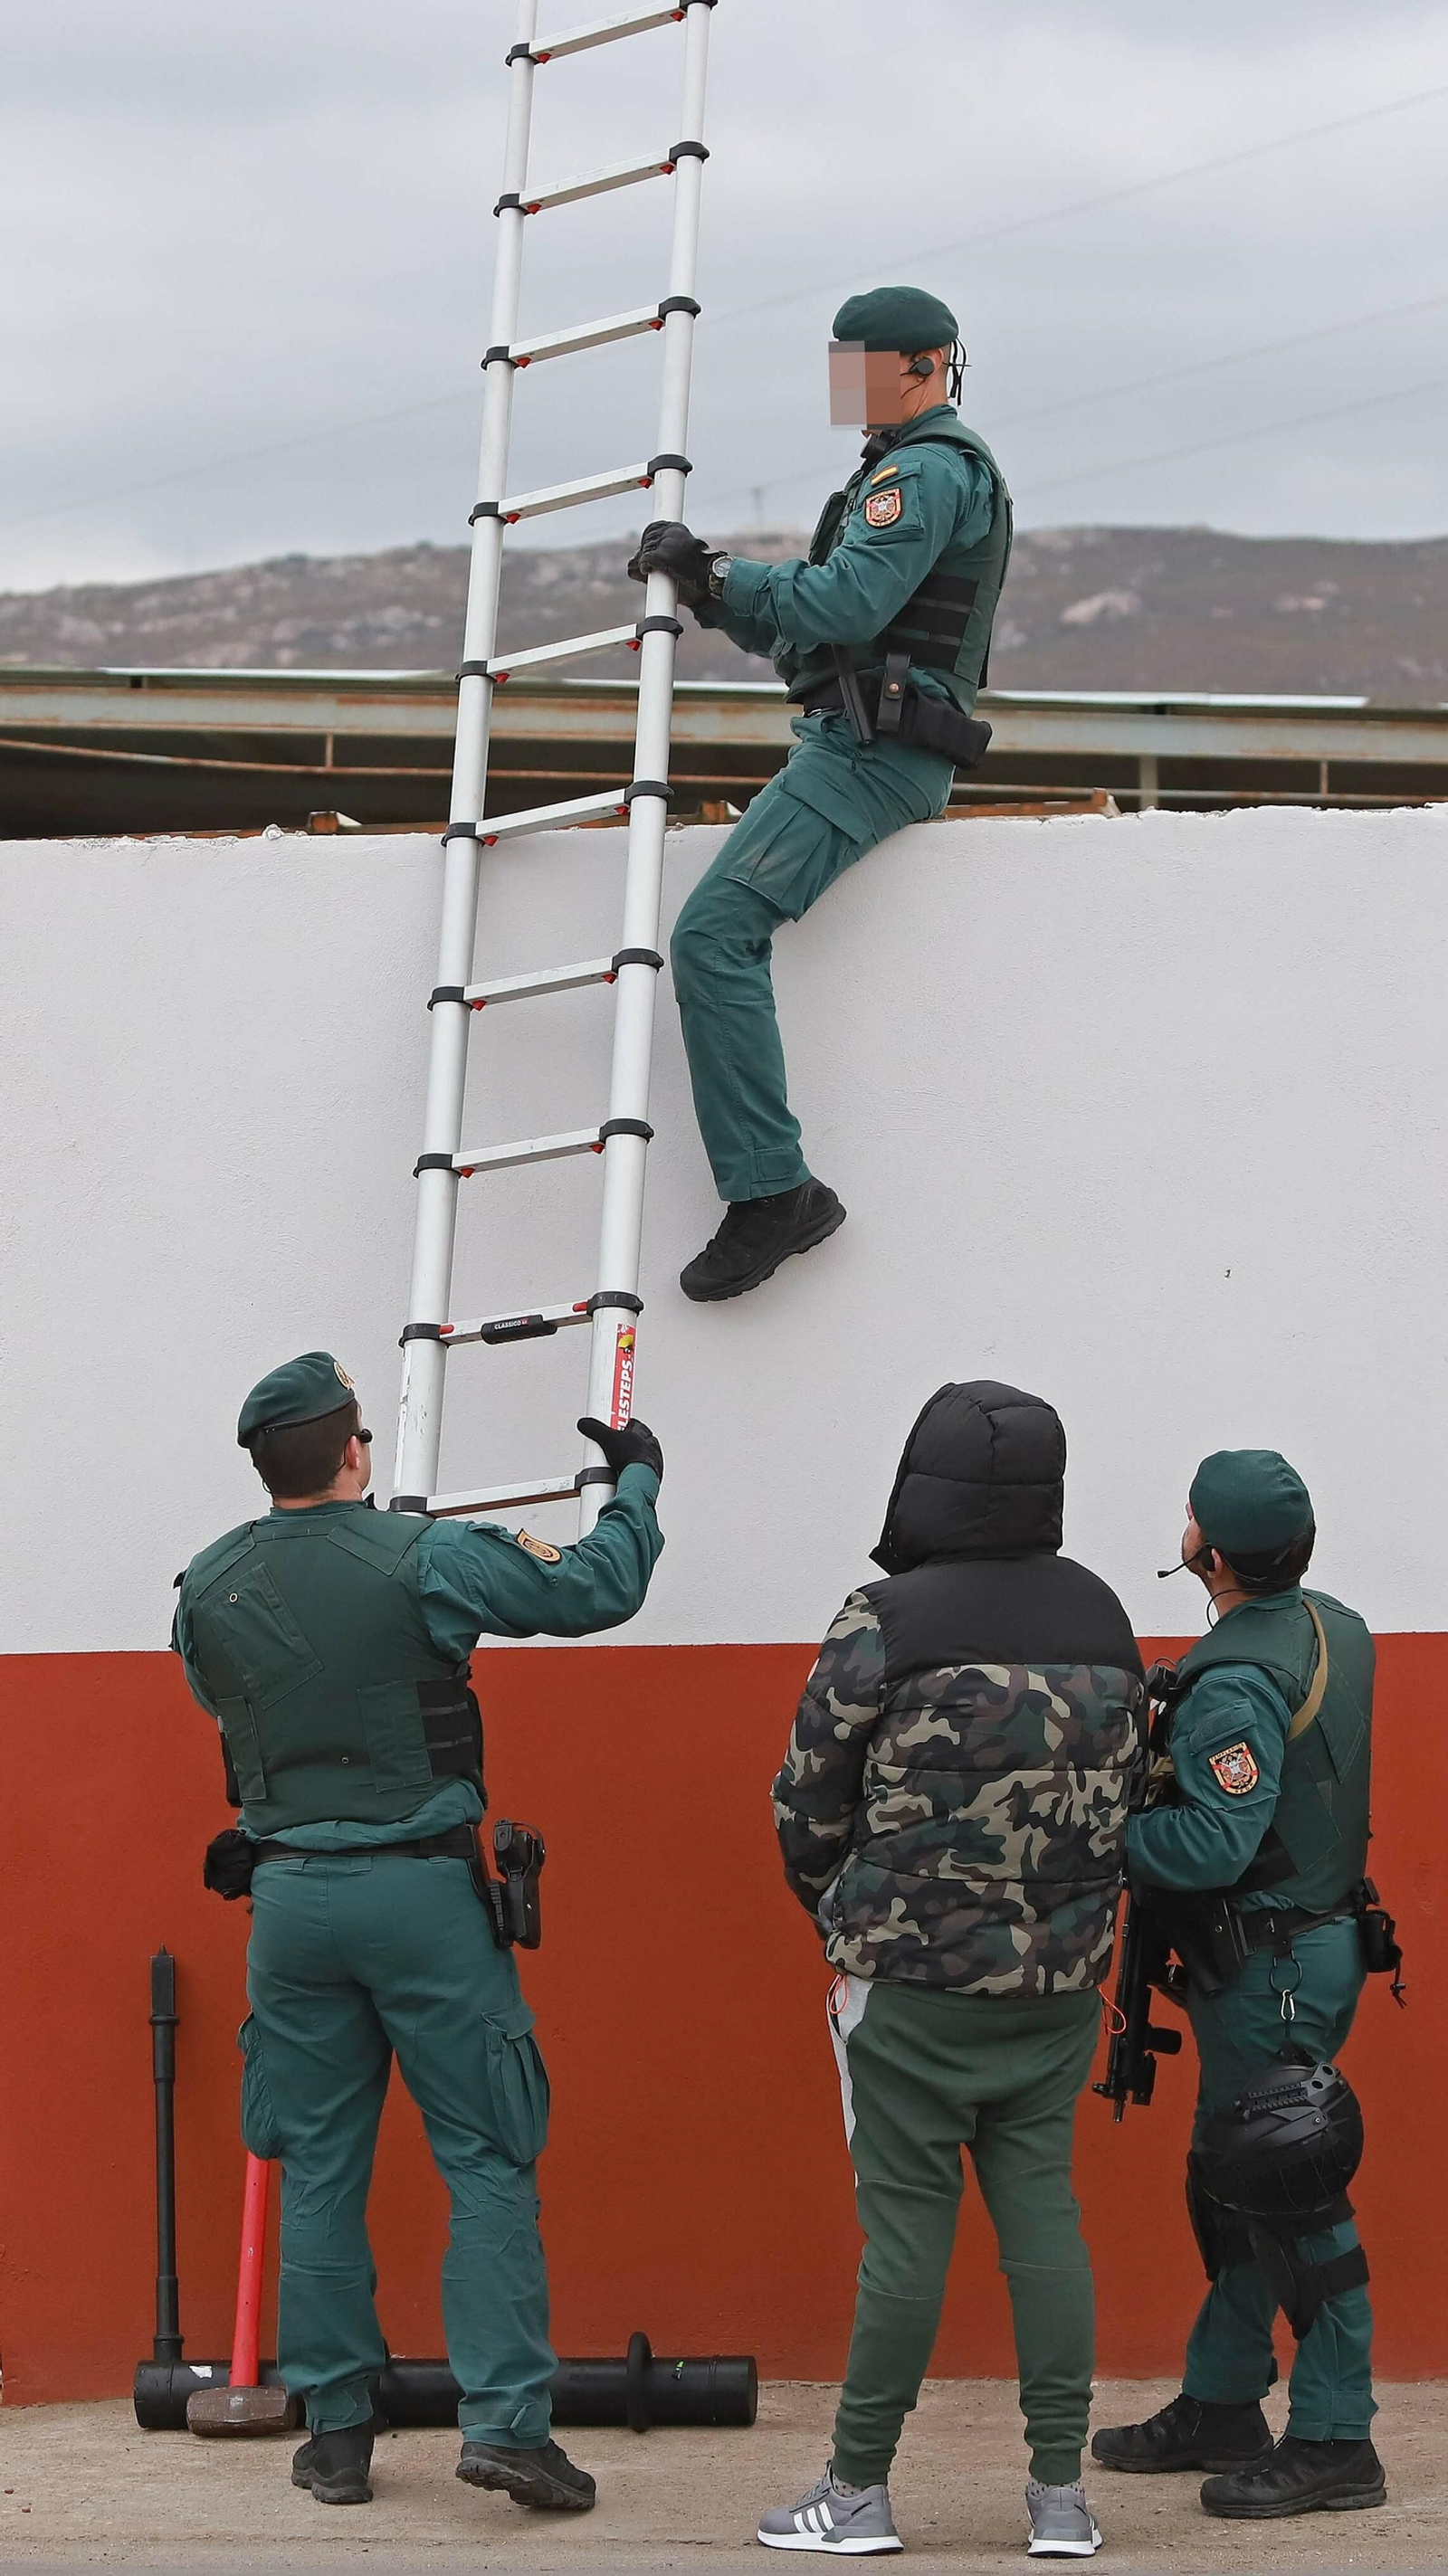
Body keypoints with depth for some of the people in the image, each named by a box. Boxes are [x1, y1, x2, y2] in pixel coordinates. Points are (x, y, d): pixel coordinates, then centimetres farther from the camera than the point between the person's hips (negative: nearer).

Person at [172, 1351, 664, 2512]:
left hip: (290, 1894, 4)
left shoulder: (208, 1587, 3)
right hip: (422, 1888, -4)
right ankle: (505, 2417, -6)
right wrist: (638, 1481, 14)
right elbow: (597, 1588, -4)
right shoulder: (423, 1560, -11)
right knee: (487, 2159, 1)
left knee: (319, 2171, 10)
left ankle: (334, 2434, 13)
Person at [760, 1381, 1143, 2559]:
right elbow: (1126, 1789, 11)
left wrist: (838, 1912, 14)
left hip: (913, 1983, -4)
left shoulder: (887, 1623, -12)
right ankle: (1062, 2492, 7)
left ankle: (860, 2489, 8)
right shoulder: (1104, 1622, 5)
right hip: (1060, 1984, 5)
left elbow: (809, 1801, -4)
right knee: (1043, 2217, 7)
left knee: (907, 2229, 0)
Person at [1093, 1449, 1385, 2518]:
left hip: (1273, 1967, -10)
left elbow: (1218, 1845, -28)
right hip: (1322, 1937, 10)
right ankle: (1221, 2407, 27)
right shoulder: (1335, 1630, 7)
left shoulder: (1239, 1681, -22)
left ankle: (1335, 2442, 1)